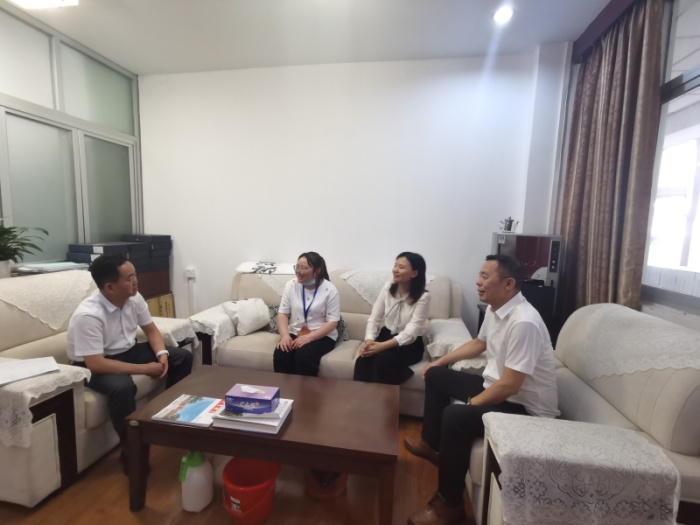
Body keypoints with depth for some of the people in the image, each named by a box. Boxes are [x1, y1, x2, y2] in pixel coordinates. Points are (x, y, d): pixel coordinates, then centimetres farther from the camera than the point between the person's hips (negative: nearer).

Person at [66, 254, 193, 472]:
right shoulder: (88, 315, -32)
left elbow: (151, 330, 1)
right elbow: (96, 364, -33)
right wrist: (144, 369, -30)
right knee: (122, 387, -39)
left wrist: (162, 354, -17)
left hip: (127, 351, 7)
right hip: (93, 364, -7)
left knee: (183, 357, -4)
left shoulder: (134, 298, -11)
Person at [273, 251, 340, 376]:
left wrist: (308, 337, -22)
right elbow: (282, 313, 1)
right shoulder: (291, 285, 2)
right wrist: (285, 335, -17)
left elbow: (332, 322, -11)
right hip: (294, 333, 3)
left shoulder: (329, 290, -9)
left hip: (322, 336, -3)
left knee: (303, 356, -31)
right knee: (280, 354, -25)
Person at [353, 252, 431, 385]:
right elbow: (374, 318, -2)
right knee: (363, 359, -27)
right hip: (386, 336, 3)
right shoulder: (387, 288, -1)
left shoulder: (423, 297, -14)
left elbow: (410, 332, -21)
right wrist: (369, 340, -22)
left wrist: (382, 346, -33)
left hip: (409, 345, -3)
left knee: (382, 360, -32)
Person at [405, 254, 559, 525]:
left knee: (455, 417, -31)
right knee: (435, 376, 14)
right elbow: (479, 343, 17)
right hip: (495, 386, 10)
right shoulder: (494, 309, -1)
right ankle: (432, 444, 30)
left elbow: (509, 386, -30)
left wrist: (469, 405, -17)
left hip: (526, 407, -10)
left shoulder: (523, 323, -31)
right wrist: (440, 361, 18)